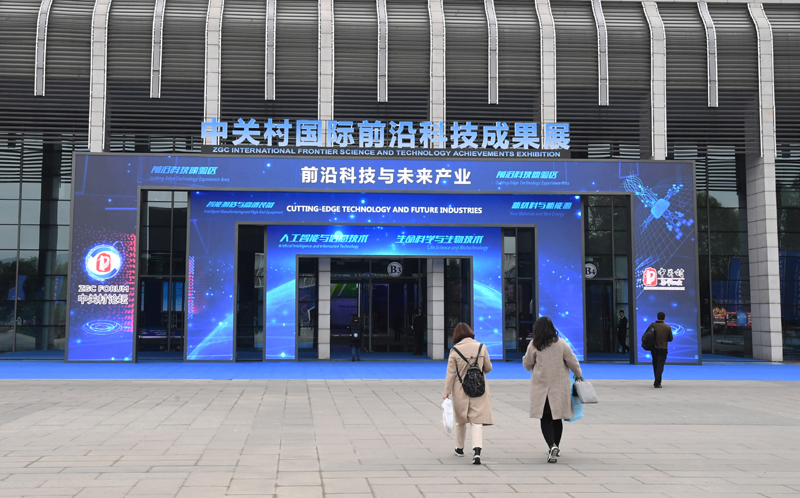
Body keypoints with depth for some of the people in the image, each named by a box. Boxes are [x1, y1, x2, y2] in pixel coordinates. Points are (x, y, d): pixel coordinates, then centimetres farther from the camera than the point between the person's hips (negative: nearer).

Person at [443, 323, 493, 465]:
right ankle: (477, 450, -20)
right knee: (477, 421, -2)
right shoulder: (481, 347, -4)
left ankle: (459, 448, 33)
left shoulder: (455, 350, -9)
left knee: (460, 420, 18)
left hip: (461, 390, 0)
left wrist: (447, 392, 0)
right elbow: (488, 368, 6)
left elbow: (450, 373, -6)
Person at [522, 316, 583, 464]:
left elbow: (527, 364, 4)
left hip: (541, 387, -2)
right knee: (557, 417, 16)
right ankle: (556, 447, 29)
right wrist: (578, 375, 19)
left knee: (545, 418, 1)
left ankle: (552, 446, -20)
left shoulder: (534, 345, -6)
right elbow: (573, 362, 2)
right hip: (559, 387, 2)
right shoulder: (562, 344, -3)